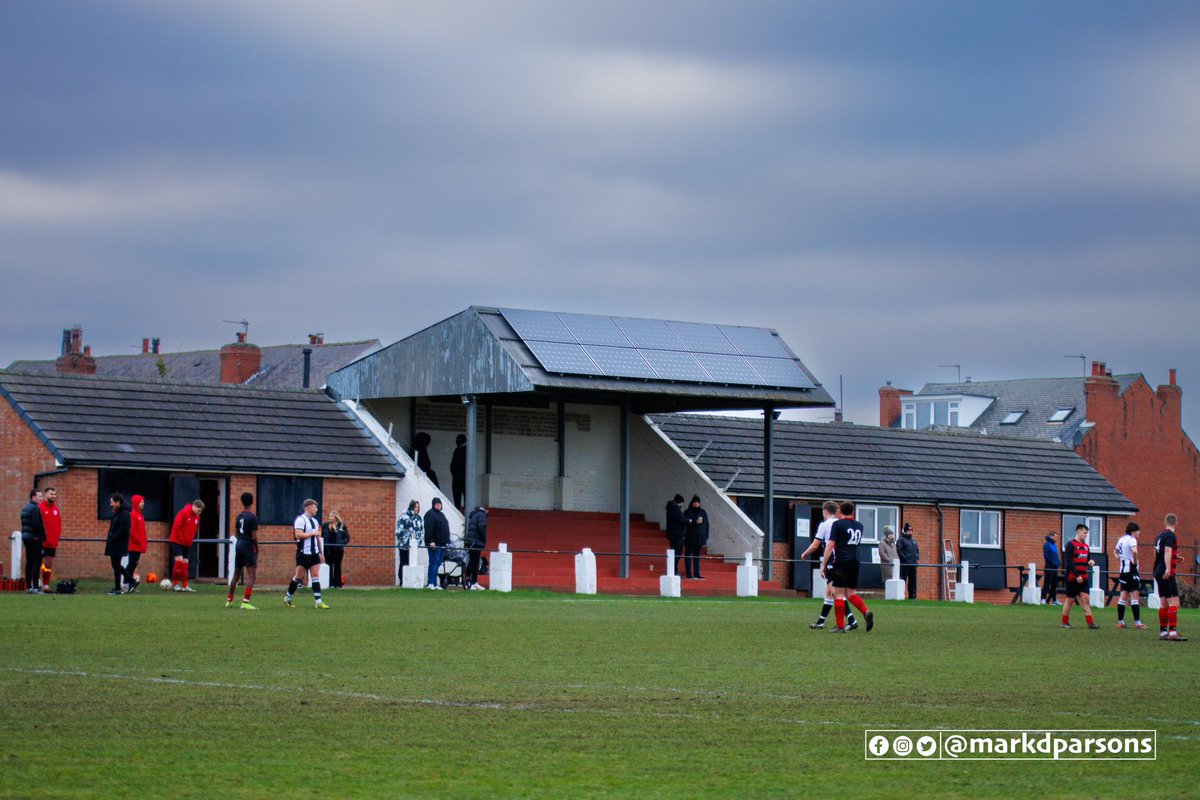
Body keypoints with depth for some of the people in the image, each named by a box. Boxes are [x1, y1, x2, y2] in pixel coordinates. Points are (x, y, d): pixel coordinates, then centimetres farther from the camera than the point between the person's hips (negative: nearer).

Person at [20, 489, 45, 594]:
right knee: (37, 562, -7)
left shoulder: (25, 508, 15)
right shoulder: (35, 508, -14)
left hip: (25, 537, 9)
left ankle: (28, 586, 13)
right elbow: (37, 524, -21)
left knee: (29, 562, 11)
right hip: (35, 537, -9)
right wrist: (43, 535, -11)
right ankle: (35, 587, -12)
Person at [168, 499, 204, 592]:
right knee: (179, 561, -15)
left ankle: (185, 586, 7)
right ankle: (176, 584, -7)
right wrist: (182, 539, -16)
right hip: (177, 542, -7)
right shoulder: (184, 513, -15)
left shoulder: (197, 517, 7)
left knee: (185, 564, 6)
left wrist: (190, 540, 5)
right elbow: (176, 527, -18)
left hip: (187, 544, 7)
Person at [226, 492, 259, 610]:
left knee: (236, 574, 18)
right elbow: (254, 536, -14)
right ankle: (245, 602, -18)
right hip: (248, 547, -7)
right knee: (252, 575, -8)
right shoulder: (253, 517, -11)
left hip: (239, 546, 7)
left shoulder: (239, 516, 9)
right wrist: (257, 550, -3)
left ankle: (229, 600, 25)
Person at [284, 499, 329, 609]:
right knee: (299, 576, -1)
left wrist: (321, 553, 20)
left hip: (314, 553, 7)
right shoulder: (301, 520, -11)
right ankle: (288, 598, 15)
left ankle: (318, 601, -4)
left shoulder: (314, 521, 16)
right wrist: (312, 533, -16)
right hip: (304, 553, -7)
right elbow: (298, 534, -21)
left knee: (315, 575, 0)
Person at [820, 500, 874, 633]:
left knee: (839, 594, -2)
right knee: (850, 593, 14)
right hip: (855, 562, 6)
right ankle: (866, 612, -9)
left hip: (841, 563, -6)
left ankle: (840, 626, -3)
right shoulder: (859, 526, 13)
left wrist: (823, 564, -6)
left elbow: (830, 545, -9)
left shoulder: (838, 524, -4)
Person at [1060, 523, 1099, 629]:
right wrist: (1077, 575, -20)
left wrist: (1091, 562, -2)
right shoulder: (1070, 545, -8)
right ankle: (1065, 622, 13)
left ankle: (1090, 622, -9)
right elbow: (1069, 562, -15)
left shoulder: (1086, 546, 15)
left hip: (1083, 578, 6)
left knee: (1085, 599, -2)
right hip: (1072, 577, -6)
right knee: (1070, 600, 2)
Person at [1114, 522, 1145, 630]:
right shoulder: (1131, 539, -11)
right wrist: (1135, 562, -15)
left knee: (1123, 596, 11)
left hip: (1123, 570, 8)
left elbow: (1116, 552, 30)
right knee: (1135, 596, -8)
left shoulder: (1121, 539, 15)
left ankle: (1120, 622, 12)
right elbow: (1134, 551, -30)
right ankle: (1137, 622, -12)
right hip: (1131, 570, -8)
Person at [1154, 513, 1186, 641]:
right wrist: (1168, 568, -35)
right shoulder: (1170, 535, -10)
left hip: (1158, 572, 9)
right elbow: (1167, 551, -24)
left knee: (1164, 604, 14)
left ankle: (1163, 632, 16)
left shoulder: (1159, 536, 16)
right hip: (1167, 573, -9)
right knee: (1174, 602, -12)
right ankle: (1173, 632, -20)